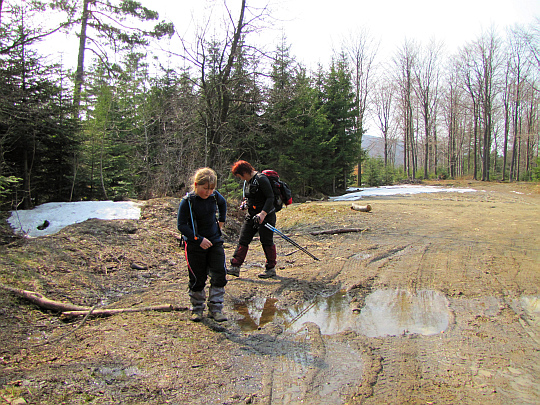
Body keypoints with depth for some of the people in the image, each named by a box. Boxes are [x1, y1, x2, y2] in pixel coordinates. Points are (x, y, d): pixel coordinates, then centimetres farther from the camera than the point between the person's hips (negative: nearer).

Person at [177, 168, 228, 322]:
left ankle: (215, 309, 9)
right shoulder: (187, 202, -17)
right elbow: (181, 225, -17)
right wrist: (199, 239, -22)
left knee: (219, 275, -3)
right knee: (197, 279, 5)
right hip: (195, 245, -4)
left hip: (215, 241, 4)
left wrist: (221, 220, 13)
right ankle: (197, 309, 25)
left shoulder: (215, 195, -4)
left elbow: (223, 203, 21)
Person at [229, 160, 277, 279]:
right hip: (251, 216, 9)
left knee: (267, 242, -1)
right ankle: (235, 267, 7)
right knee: (242, 241, 4)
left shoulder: (261, 179, -16)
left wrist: (263, 213, -30)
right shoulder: (247, 181, 11)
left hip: (266, 215, -9)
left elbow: (270, 198, -21)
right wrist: (246, 202, 9)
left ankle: (271, 269, 12)